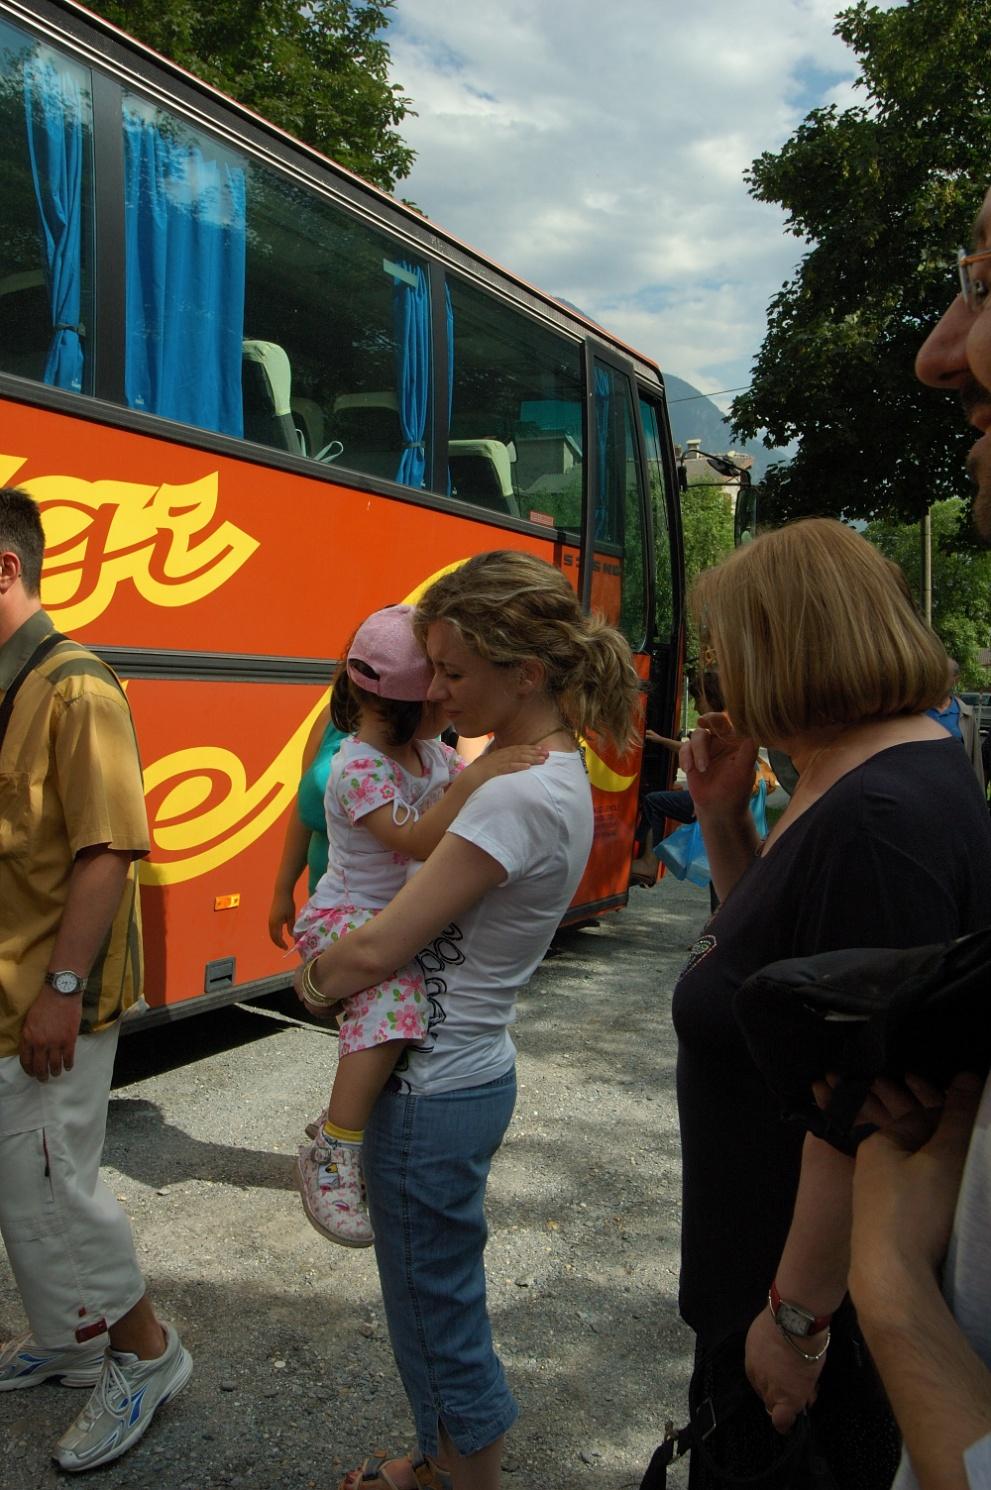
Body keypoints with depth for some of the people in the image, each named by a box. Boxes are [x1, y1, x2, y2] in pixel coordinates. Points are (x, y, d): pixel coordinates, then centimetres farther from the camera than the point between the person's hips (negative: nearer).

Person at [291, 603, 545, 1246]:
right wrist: (469, 782, -38)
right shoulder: (360, 767, -20)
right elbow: (418, 841, -31)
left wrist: (503, 760, -3)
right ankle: (334, 1154, -28)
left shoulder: (431, 750, 6)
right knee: (396, 991, -35)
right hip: (343, 920, -9)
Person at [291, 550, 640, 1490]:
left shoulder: (518, 796, -27)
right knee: (434, 1303, 26)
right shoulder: (563, 775, 4)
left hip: (432, 1094, -9)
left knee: (439, 1321, 12)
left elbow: (376, 951, -23)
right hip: (470, 1070, 9)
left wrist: (309, 978, -4)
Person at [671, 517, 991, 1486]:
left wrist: (797, 1318, -21)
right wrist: (722, 814, 0)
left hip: (829, 1284, -9)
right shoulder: (853, 780, 3)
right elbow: (775, 942, 14)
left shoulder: (880, 820, -30)